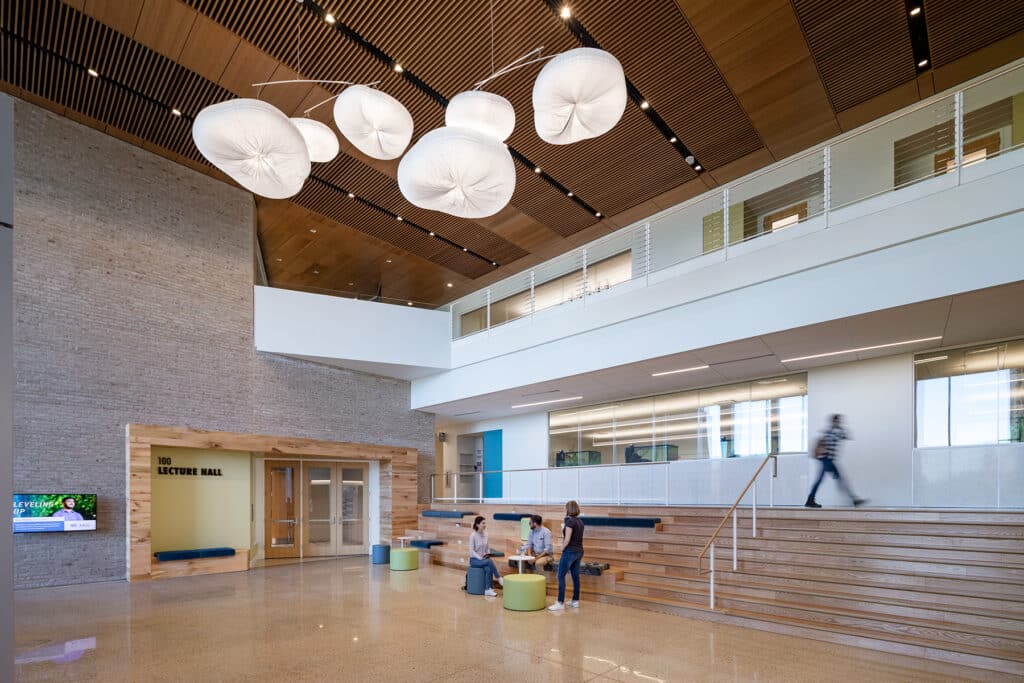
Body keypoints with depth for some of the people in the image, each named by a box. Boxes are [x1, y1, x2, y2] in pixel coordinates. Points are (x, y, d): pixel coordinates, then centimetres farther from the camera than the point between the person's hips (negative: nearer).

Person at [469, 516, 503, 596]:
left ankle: (488, 590, -26)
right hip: (474, 559, -5)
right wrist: (480, 558, -24)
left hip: (484, 558, 5)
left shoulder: (485, 534, 5)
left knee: (488, 568, -29)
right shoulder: (473, 535, -13)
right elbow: (471, 550, -15)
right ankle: (499, 578, -19)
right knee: (490, 561, -32)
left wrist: (487, 554, -5)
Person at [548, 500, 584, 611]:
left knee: (561, 576, -4)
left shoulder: (570, 521, -16)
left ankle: (560, 603, -5)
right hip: (579, 551, 9)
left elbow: (567, 539, -18)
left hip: (570, 552, -9)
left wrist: (562, 549, -6)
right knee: (575, 576, 14)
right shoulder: (580, 521, 10)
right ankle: (576, 601, 20)